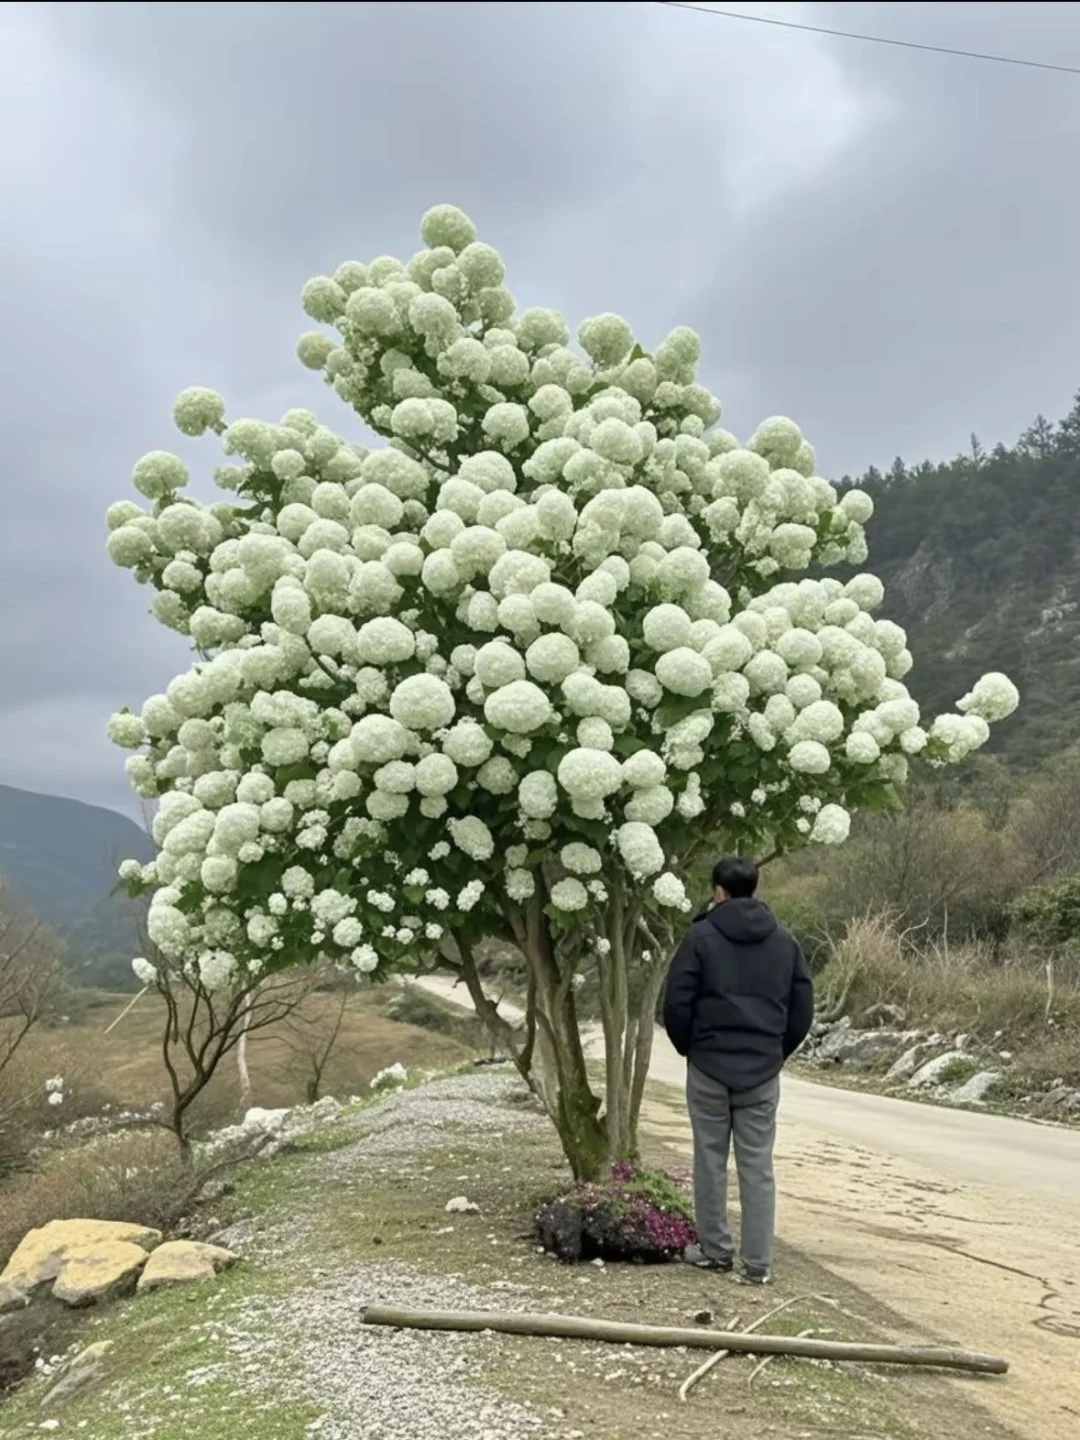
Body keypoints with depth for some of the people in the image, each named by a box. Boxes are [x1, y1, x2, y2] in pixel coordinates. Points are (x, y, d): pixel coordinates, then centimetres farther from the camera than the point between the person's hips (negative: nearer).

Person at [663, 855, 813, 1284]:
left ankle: (714, 1250, 17)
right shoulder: (785, 942, 5)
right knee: (758, 1166, 4)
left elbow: (677, 1004, -8)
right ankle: (757, 1263, 4)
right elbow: (803, 1010, 6)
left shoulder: (702, 936, -7)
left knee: (711, 1160, 9)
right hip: (762, 1072, 3)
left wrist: (689, 1047, 9)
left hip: (708, 1068, -3)